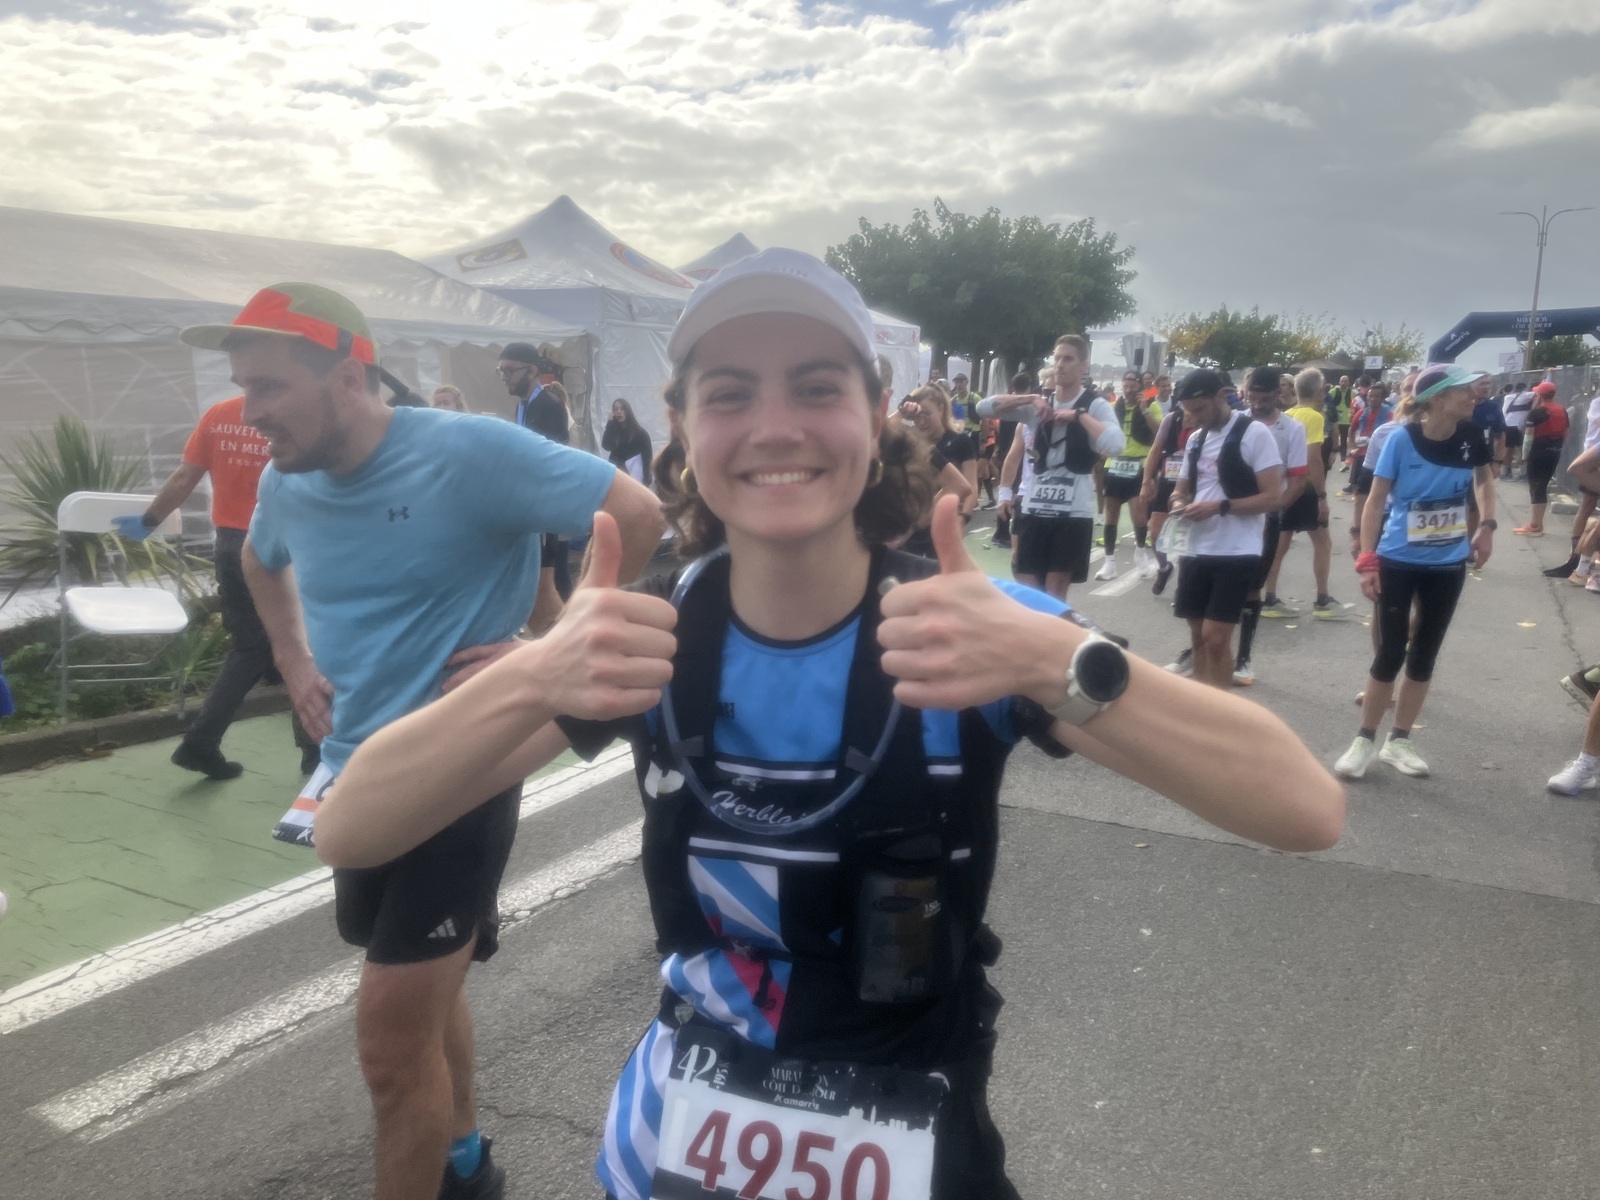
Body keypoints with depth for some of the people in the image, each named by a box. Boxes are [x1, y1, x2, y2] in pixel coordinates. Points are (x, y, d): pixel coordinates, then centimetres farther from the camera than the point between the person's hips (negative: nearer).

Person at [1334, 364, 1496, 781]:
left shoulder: (1470, 437, -6)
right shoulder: (1401, 440, -16)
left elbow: (1484, 478, 15)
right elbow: (1375, 501, -13)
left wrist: (1486, 526, 2)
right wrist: (1367, 560, -18)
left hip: (1448, 564, 4)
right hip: (1398, 561, -4)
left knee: (1424, 655, 9)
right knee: (1391, 652, -2)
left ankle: (1398, 741, 22)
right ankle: (1364, 740, 12)